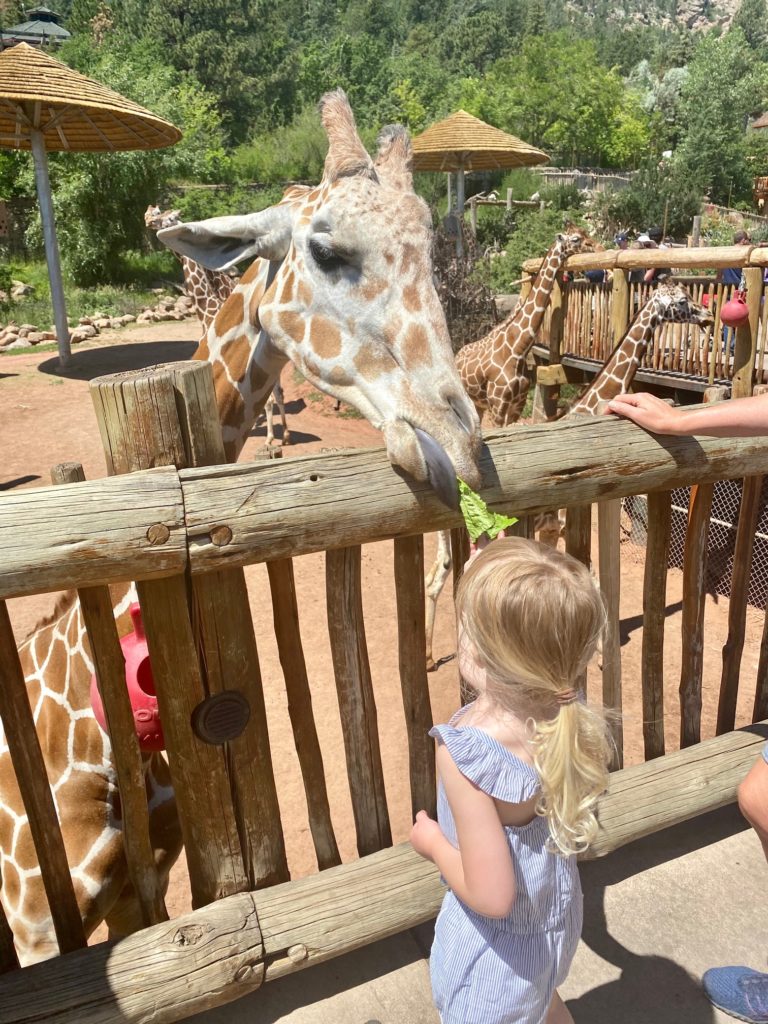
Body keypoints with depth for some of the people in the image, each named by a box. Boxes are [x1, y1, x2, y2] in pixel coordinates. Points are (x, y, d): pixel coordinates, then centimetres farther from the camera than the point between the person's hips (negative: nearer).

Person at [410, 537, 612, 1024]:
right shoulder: (568, 716, -21)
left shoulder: (466, 754, -39)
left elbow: (492, 896, -36)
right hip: (557, 914, 6)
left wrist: (432, 842, -14)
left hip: (499, 943, -5)